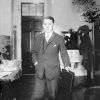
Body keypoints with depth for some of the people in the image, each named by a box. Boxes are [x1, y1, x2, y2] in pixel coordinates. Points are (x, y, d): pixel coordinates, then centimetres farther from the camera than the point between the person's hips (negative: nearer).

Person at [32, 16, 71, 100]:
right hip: (40, 72, 3)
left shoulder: (59, 38, 0)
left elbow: (64, 54, 3)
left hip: (52, 72, -2)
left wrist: (67, 65, -9)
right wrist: (35, 61, 5)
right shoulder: (38, 38, 9)